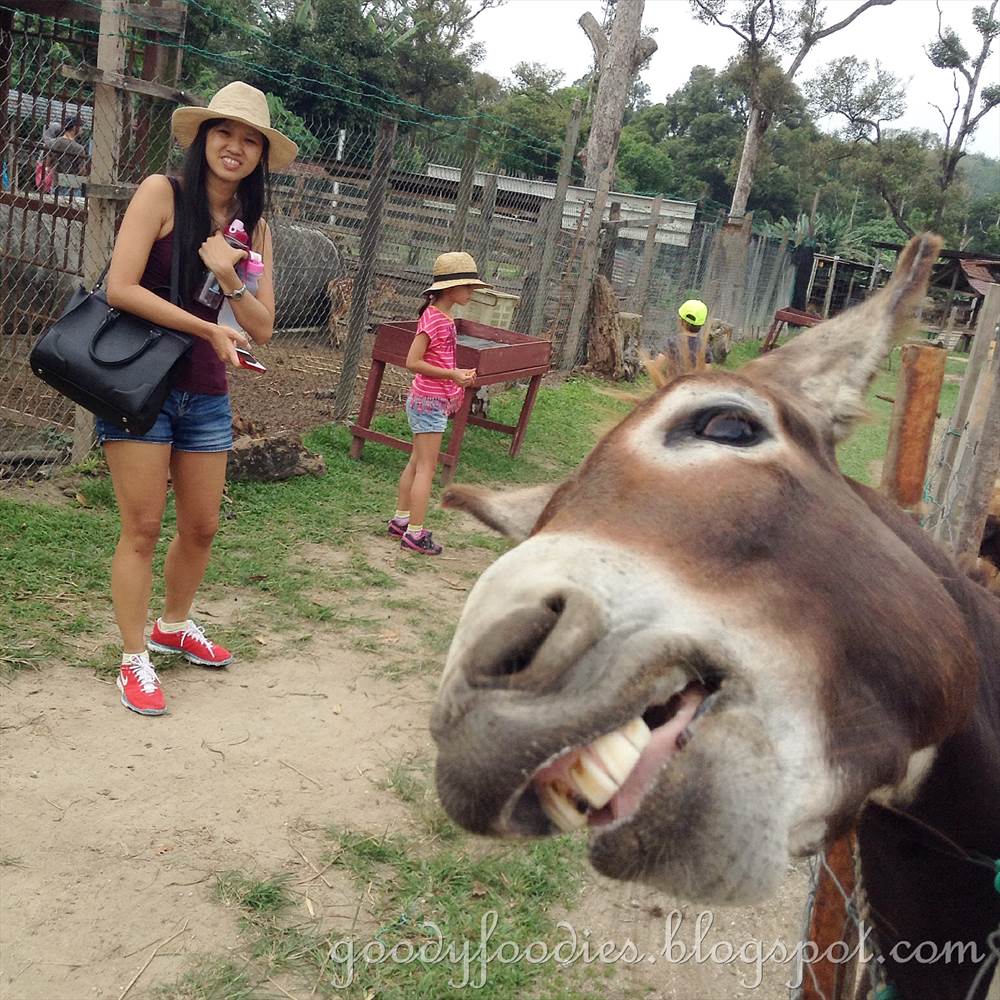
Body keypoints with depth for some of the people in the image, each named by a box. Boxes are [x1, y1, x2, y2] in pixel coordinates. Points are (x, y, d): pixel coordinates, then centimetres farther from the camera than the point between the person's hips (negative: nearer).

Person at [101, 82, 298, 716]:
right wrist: (208, 329, -13)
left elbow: (262, 328, 2)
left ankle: (174, 627, 37)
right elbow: (121, 289, -16)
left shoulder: (253, 225, 9)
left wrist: (228, 278, -16)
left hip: (207, 392, 5)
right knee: (143, 529, -1)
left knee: (202, 527, 13)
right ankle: (135, 661, 13)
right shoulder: (162, 193, -7)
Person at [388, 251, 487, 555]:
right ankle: (415, 533, 2)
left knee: (417, 463, 16)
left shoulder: (445, 318, 9)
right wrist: (453, 374, -22)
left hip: (434, 400, 10)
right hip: (429, 402, -10)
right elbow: (413, 362, -22)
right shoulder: (433, 318, -19)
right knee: (426, 468, -4)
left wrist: (459, 376, 5)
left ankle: (400, 520, 26)